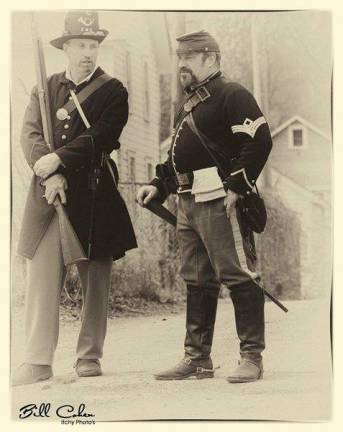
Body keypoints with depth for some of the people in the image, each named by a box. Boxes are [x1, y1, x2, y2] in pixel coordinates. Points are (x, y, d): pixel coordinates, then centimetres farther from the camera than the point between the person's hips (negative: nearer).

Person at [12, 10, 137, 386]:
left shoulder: (112, 91, 2)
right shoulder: (46, 88, 11)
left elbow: (98, 138, -11)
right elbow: (30, 134, 0)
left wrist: (59, 159, -22)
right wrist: (49, 174, -17)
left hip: (94, 196, -1)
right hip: (49, 192, 2)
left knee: (95, 279, 5)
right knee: (41, 276, -6)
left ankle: (89, 356, 16)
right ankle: (37, 362, -4)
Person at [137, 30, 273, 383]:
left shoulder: (232, 95, -6)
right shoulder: (187, 105, 22)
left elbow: (259, 141, -16)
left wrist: (237, 186, -18)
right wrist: (158, 186, 13)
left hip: (220, 202, -9)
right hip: (188, 204, 9)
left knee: (238, 275, -6)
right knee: (197, 281, 12)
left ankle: (252, 357, -2)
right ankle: (197, 358, 18)